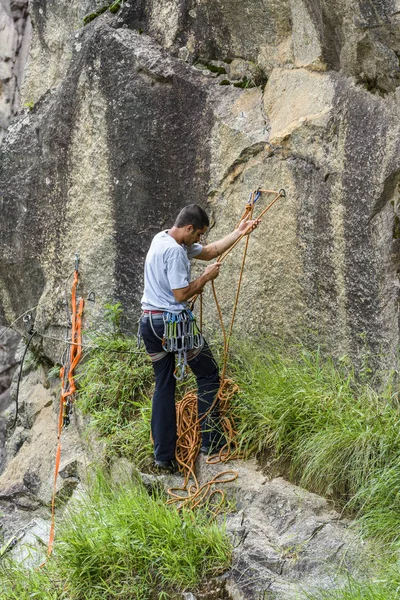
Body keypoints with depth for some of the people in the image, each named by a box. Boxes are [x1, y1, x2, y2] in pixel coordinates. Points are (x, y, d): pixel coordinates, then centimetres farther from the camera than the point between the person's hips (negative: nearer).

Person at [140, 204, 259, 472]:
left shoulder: (162, 239, 13)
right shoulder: (175, 251, -18)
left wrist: (239, 233, 19)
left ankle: (163, 455, 11)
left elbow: (209, 251, 21)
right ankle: (211, 440, 8)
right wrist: (207, 277, -6)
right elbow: (181, 294, -19)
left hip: (149, 322, 9)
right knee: (209, 375, 7)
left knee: (164, 385, 11)